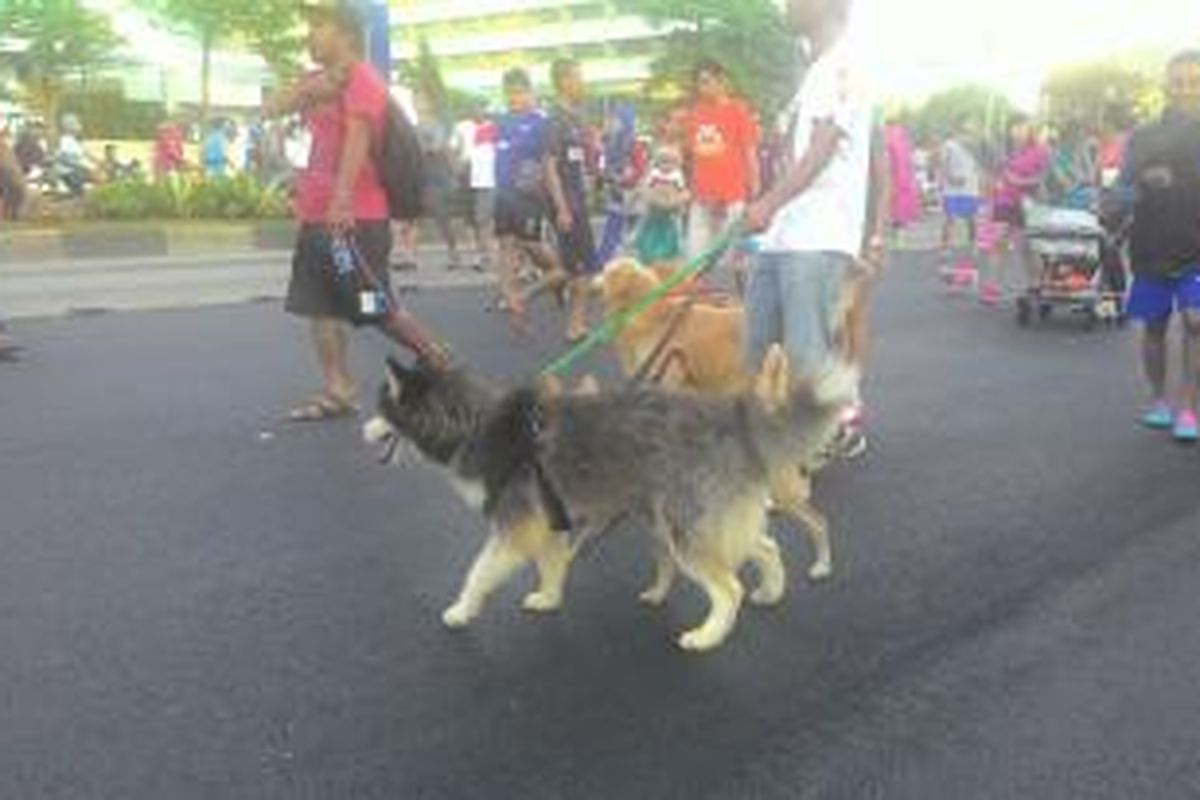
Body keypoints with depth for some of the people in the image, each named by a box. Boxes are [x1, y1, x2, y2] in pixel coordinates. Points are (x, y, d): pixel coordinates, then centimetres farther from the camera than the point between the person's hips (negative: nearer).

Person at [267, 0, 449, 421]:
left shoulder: (363, 80, -10)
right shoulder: (321, 81, 18)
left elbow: (357, 137, -22)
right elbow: (274, 108, 10)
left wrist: (342, 199, -32)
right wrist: (309, 89, -8)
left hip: (356, 219, -9)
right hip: (317, 217, 9)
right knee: (321, 309, 6)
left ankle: (438, 359, 17)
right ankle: (338, 391, 12)